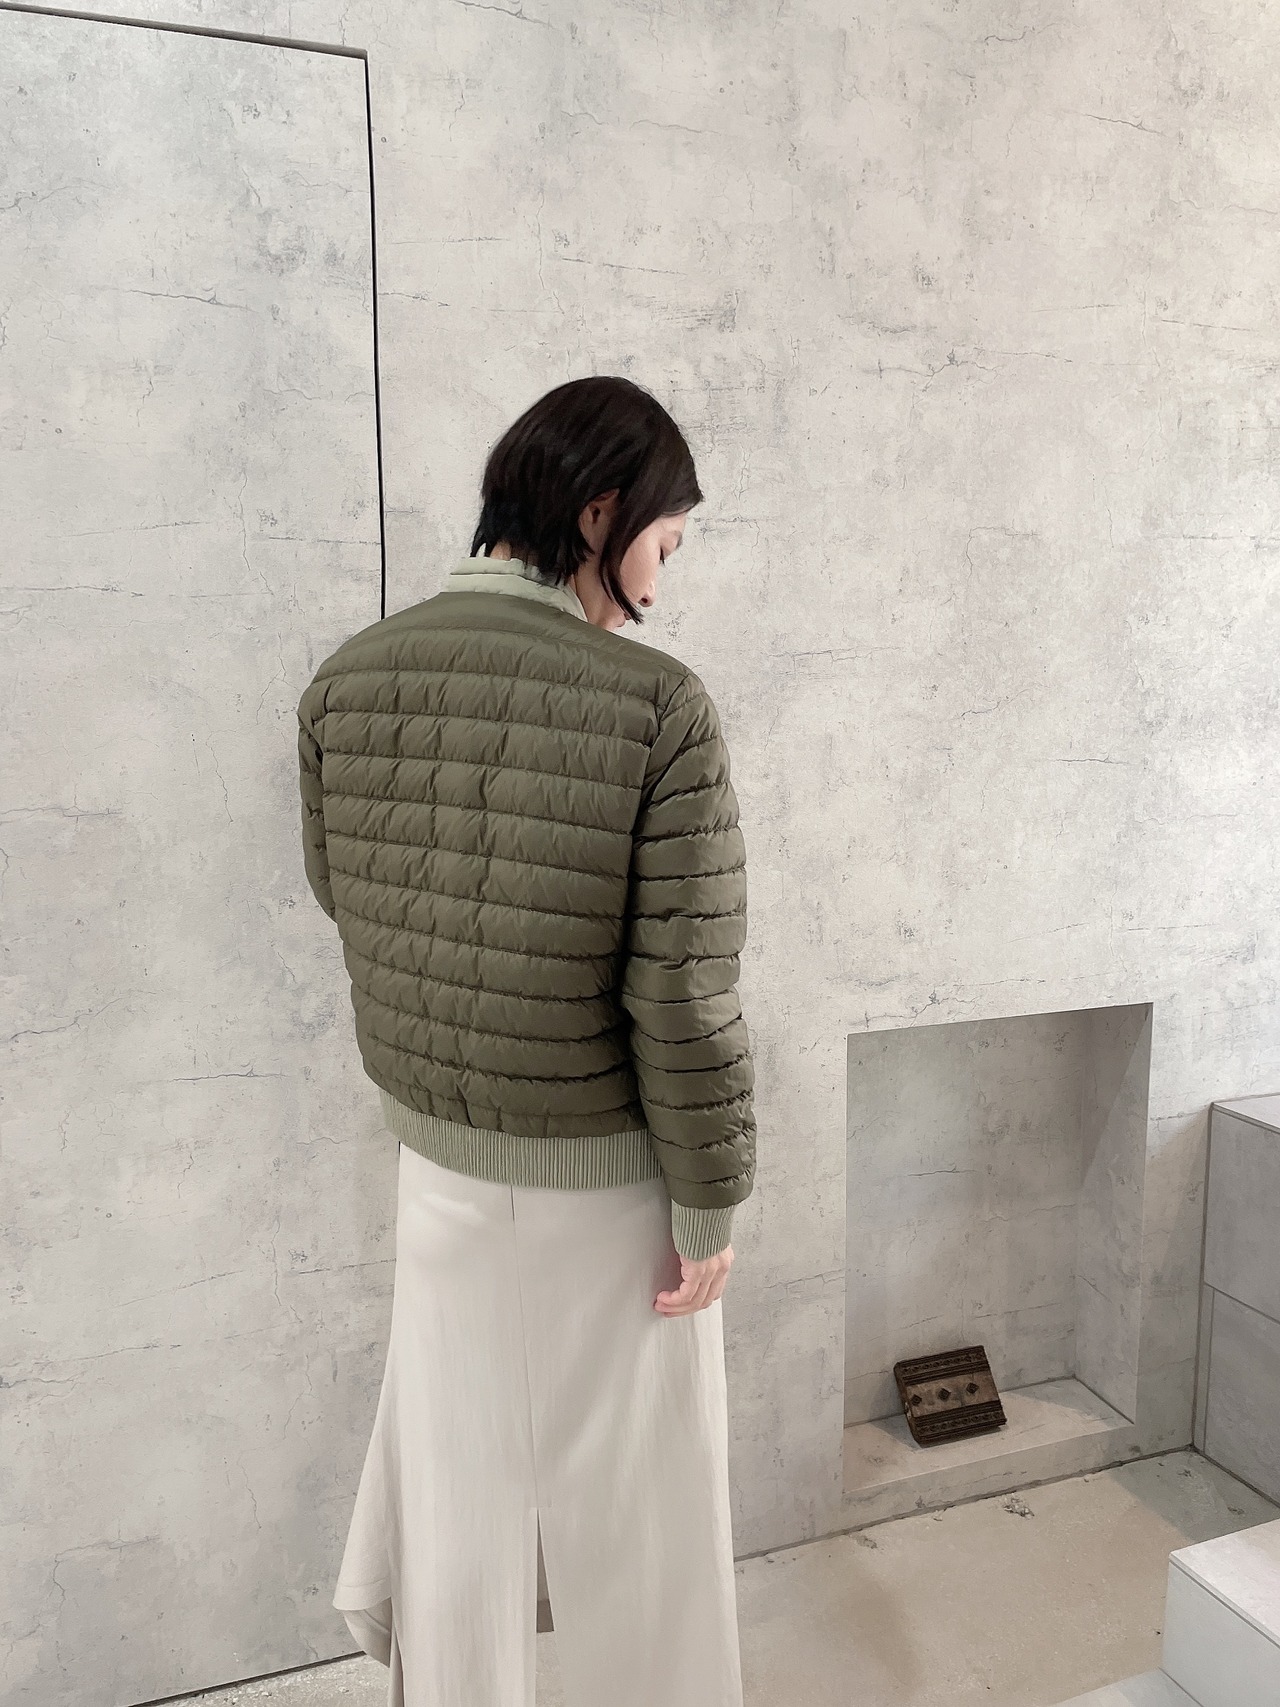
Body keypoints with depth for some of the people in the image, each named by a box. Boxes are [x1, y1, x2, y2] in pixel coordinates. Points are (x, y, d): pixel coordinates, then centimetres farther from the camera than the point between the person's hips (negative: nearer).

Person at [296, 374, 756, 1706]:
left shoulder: (345, 682, -8)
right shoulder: (657, 708, -23)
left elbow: (341, 897, 5)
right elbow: (684, 993, -20)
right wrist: (710, 1202, -7)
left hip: (439, 1156, 4)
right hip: (607, 1174, -4)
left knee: (454, 1475, 24)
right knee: (631, 1499, 19)